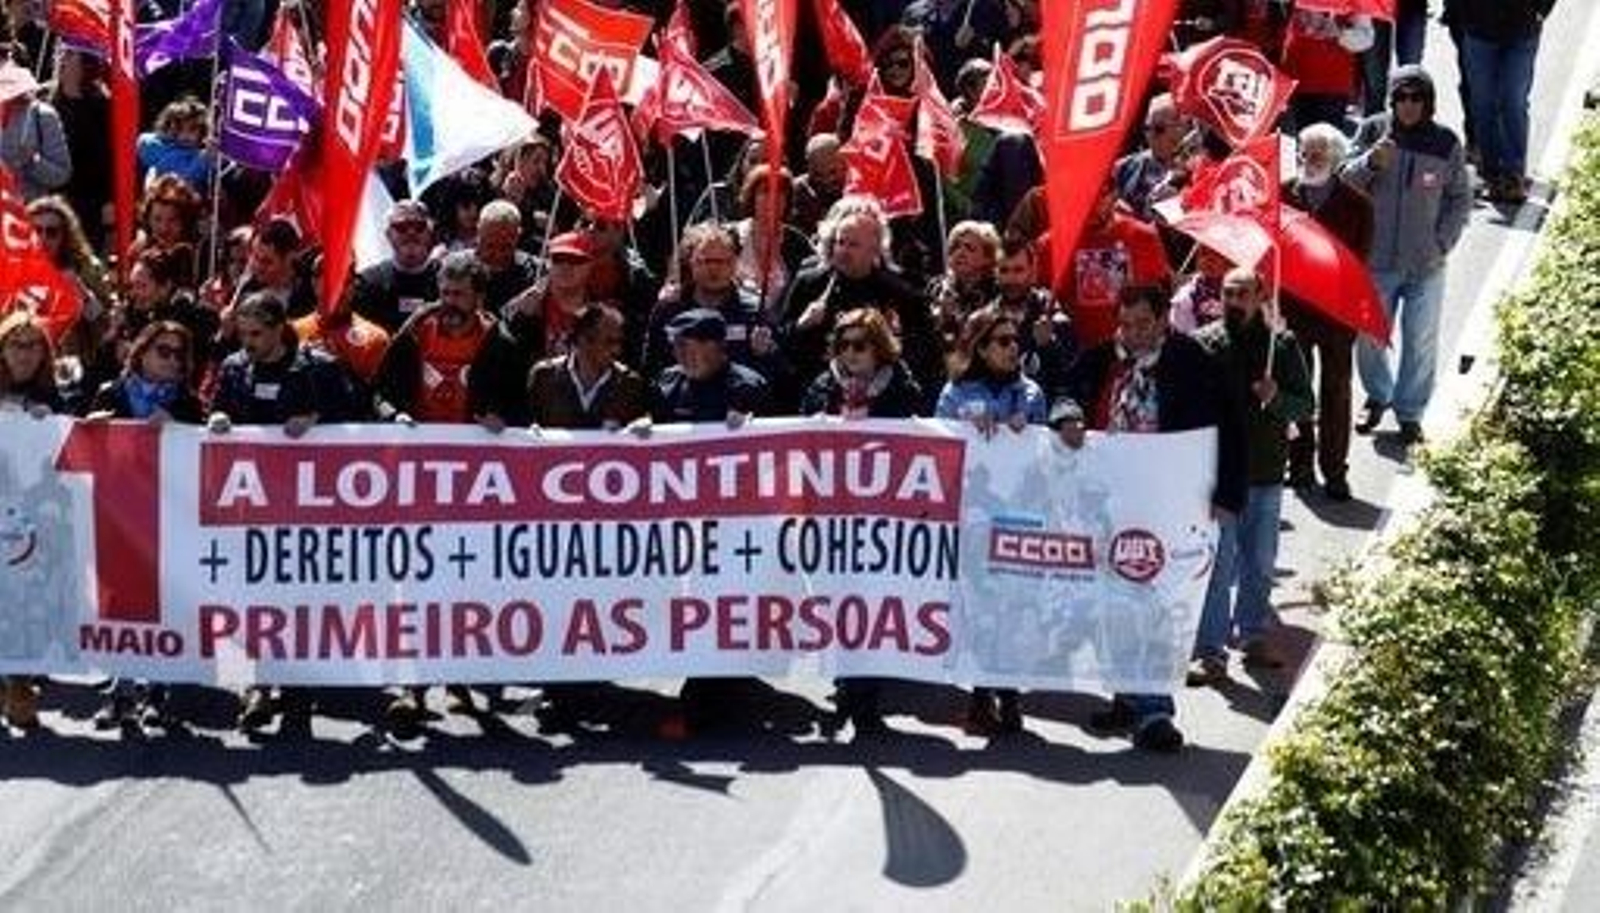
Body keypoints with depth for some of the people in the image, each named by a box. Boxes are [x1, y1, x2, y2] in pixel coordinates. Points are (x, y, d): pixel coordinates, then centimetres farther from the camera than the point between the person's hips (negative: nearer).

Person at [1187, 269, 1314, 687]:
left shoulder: (1282, 345, 5)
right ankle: (1211, 652, -2)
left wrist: (1276, 398, -16)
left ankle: (1254, 637, 27)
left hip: (1266, 471, 3)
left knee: (1260, 565, 13)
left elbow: (1306, 404, 5)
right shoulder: (1203, 344, -2)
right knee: (1219, 564, -6)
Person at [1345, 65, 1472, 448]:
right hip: (1375, 261, 1)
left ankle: (1410, 412, 19)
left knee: (1421, 343, 3)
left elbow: (1461, 200, 7)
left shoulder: (1446, 143, -3)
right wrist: (1370, 163, -20)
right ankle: (1378, 397, 35)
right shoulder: (1373, 132, -3)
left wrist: (1442, 242, -3)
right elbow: (1344, 184, -2)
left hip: (1426, 265, 0)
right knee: (1369, 336, 10)